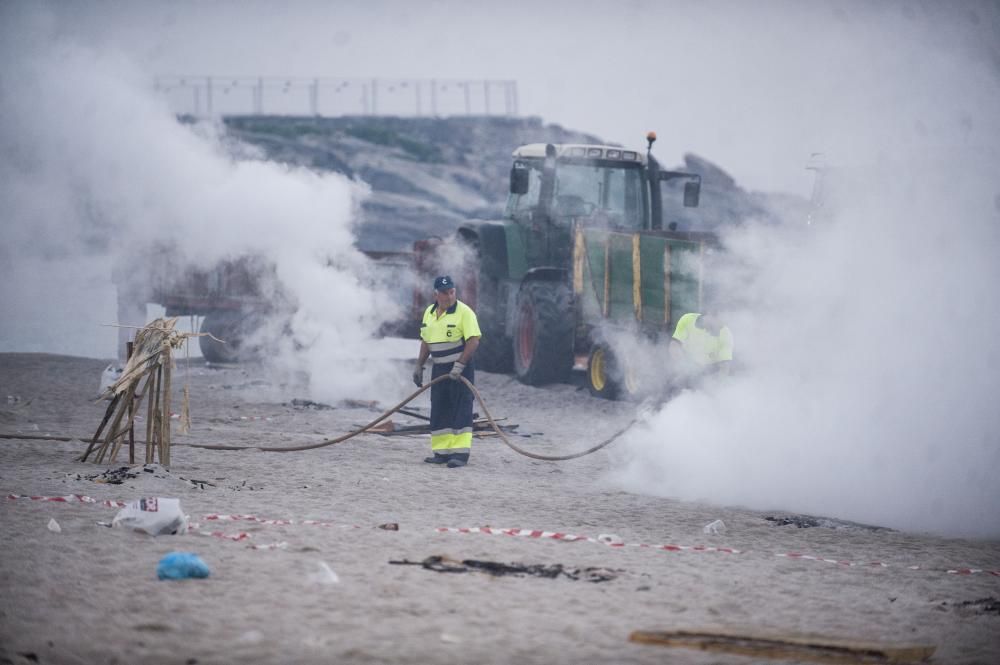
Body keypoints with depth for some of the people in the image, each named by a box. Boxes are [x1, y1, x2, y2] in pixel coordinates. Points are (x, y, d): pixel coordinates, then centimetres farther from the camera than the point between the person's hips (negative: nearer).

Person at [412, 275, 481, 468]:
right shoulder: (429, 313, 10)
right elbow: (426, 342, 19)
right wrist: (419, 366, 14)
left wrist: (459, 366, -21)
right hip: (439, 368, 7)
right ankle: (442, 452, 11)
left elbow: (473, 341, -17)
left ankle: (460, 453, -10)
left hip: (460, 367, -7)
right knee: (439, 411, 7)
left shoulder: (464, 312, -12)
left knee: (461, 411, -8)